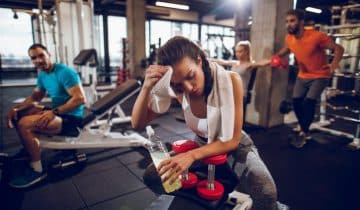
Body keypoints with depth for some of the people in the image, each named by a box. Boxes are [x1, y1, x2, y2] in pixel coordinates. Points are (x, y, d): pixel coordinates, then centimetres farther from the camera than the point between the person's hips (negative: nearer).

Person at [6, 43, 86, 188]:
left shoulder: (64, 72, -20)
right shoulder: (42, 75, 8)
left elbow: (80, 99, -27)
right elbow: (35, 97, 17)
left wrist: (54, 112, -31)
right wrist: (16, 108, 0)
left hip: (70, 117, -9)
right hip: (57, 111, 9)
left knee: (24, 124, -23)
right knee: (18, 114, 11)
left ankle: (37, 170, -9)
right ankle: (29, 148, 25)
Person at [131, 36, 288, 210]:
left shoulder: (231, 80, -28)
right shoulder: (176, 89, -17)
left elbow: (233, 140, -23)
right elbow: (138, 124, -16)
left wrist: (192, 155, -37)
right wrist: (146, 87, -34)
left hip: (234, 146, -3)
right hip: (202, 144, 4)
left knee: (266, 193, -31)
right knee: (152, 176, -7)